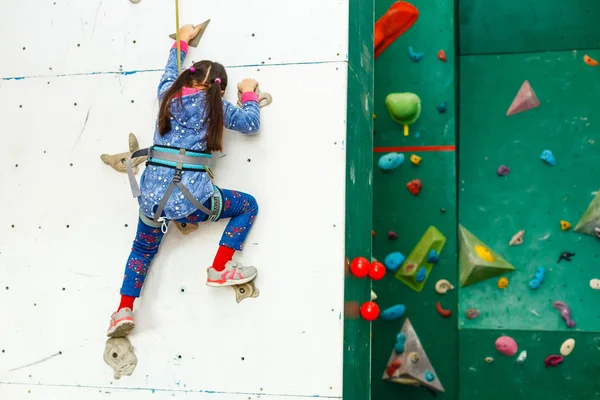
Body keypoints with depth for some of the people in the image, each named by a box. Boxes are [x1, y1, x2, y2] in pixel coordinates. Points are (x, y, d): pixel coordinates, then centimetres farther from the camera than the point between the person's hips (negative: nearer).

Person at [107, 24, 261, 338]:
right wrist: (249, 92, 29)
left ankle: (124, 310, 15)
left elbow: (170, 71, 35)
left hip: (152, 195, 4)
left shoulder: (168, 94, 12)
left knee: (143, 249, 27)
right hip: (190, 198, -4)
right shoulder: (214, 104, 2)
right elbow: (251, 124, 14)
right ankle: (220, 270, 9)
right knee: (248, 206, 17)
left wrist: (181, 41, 49)